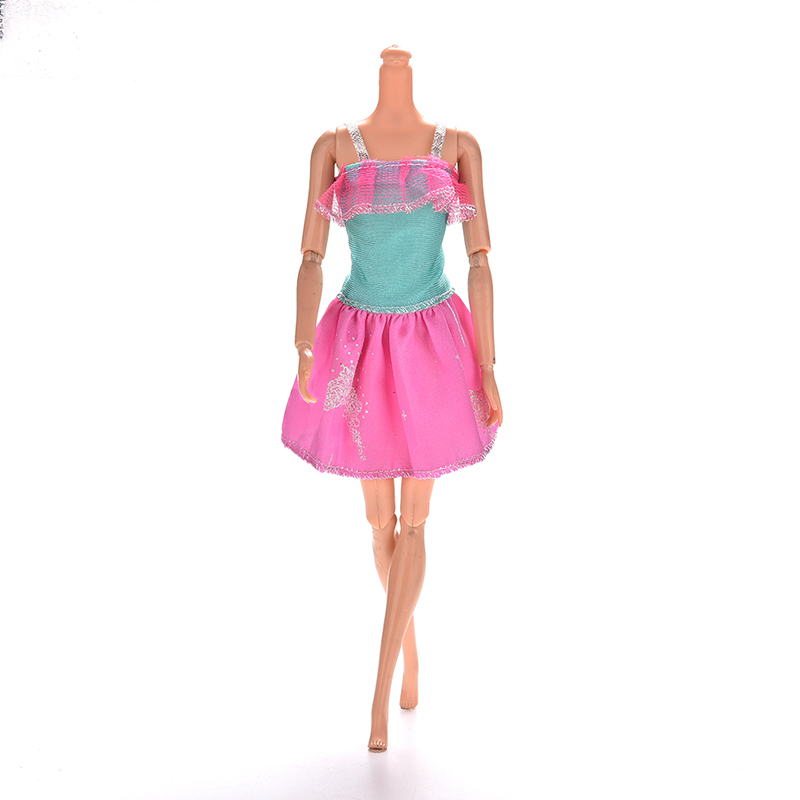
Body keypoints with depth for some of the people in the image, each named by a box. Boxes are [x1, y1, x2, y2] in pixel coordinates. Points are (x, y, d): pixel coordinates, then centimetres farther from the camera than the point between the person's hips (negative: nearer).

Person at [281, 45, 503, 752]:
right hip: (359, 347, 1)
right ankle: (408, 643, 40)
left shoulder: (458, 147, 1)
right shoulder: (334, 147, 1)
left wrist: (488, 371, -5)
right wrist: (304, 353, -15)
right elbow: (311, 257, -1)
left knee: (413, 519, 1)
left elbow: (481, 261, -1)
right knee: (381, 520, 13)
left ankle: (381, 690, 12)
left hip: (433, 348, 0)